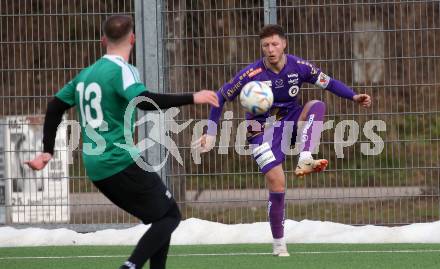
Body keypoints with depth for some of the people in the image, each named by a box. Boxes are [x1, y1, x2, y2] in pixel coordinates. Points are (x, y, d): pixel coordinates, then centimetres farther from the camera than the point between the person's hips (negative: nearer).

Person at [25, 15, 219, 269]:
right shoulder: (121, 70, -10)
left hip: (97, 168, 8)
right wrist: (192, 98, -25)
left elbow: (55, 107, 20)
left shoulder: (86, 74, 15)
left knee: (160, 217, 17)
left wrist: (48, 151, 25)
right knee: (170, 215, -1)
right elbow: (143, 100, -27)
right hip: (122, 162, -8)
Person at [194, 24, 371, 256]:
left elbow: (328, 82, 0)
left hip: (291, 121, 3)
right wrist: (211, 133, -11)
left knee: (317, 106, -27)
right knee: (277, 187, -13)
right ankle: (279, 244, 4)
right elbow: (221, 97, -8)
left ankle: (304, 161, -37)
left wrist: (353, 97, -16)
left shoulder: (298, 67, -11)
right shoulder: (252, 74, -18)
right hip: (264, 131, -3)